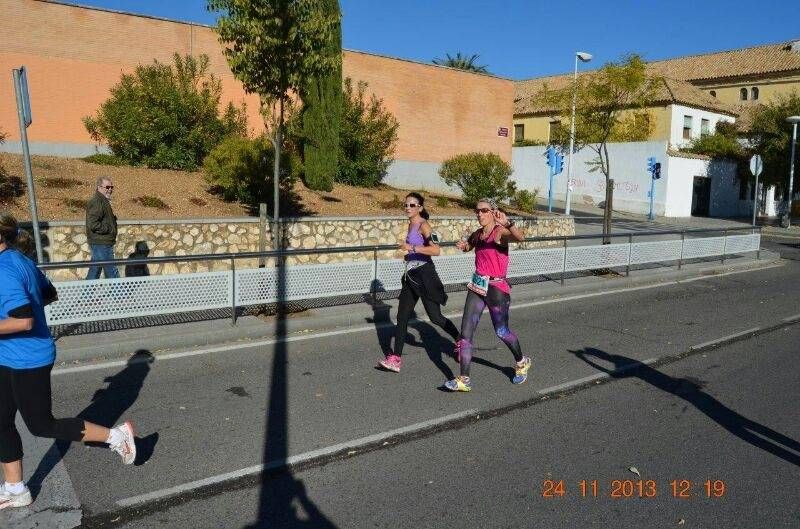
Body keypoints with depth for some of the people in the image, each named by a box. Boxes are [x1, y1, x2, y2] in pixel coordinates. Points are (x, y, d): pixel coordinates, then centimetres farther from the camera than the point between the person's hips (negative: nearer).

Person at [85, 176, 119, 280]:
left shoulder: (103, 201, 18)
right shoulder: (96, 202, -16)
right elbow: (92, 224, -25)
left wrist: (113, 220, 12)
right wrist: (109, 229, -16)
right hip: (101, 244, -11)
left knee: (94, 273, 15)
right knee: (112, 273, -8)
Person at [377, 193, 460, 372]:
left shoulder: (423, 225, -12)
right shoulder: (411, 225, 14)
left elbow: (436, 250, -26)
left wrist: (412, 248, -29)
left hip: (424, 275, -8)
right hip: (411, 276, 9)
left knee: (435, 317, -2)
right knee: (402, 317, 4)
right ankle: (395, 358, 6)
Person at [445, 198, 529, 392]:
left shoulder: (500, 232, -12)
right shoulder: (477, 234, 8)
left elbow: (521, 237, -34)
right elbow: (467, 246, 31)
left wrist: (507, 223, -52)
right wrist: (463, 246, 7)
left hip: (496, 288, -6)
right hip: (477, 286, 6)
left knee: (501, 332, 10)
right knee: (466, 332, -2)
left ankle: (522, 363, 39)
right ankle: (464, 380, 2)